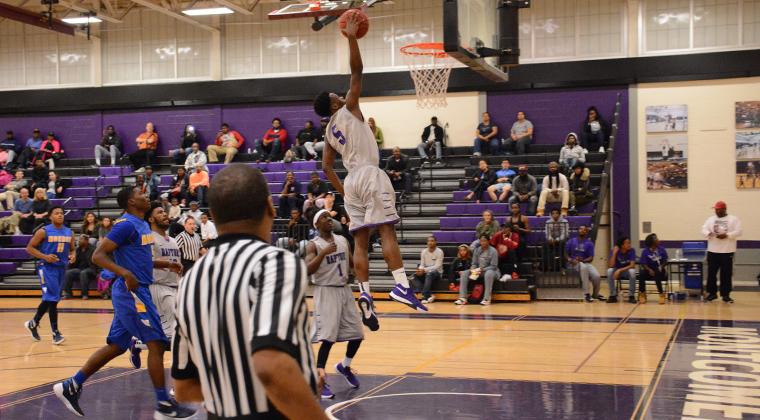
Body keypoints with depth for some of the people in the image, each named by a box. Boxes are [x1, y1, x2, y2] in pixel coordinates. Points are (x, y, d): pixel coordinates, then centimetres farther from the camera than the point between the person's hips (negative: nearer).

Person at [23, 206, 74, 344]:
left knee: (48, 299, 15)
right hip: (47, 267, -6)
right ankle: (56, 333, -9)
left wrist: (72, 256, -5)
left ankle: (33, 323, 35)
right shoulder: (43, 232, -8)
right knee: (52, 299, -12)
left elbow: (72, 249, 19)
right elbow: (29, 247, -6)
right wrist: (45, 256, -19)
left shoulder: (69, 233, 7)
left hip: (61, 268, 6)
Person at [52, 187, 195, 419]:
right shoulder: (126, 224, -14)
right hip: (132, 291, -10)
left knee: (116, 346, 13)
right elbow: (98, 255, -19)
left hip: (134, 291, 10)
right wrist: (125, 274, -30)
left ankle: (71, 386, 19)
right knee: (156, 343, -7)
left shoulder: (141, 224, 15)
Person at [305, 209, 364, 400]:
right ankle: (319, 379, -4)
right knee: (327, 337, -13)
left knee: (357, 333, 8)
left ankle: (345, 366, 33)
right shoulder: (314, 245, -9)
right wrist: (323, 253, -30)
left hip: (344, 290, 6)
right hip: (326, 292, -6)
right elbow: (308, 270, -21)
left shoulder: (343, 240, 9)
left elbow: (352, 264, 20)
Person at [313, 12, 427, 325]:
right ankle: (401, 285, -26)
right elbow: (357, 71, -3)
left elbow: (327, 168, 17)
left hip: (351, 180, 7)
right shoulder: (348, 110, 2)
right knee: (387, 231, -14)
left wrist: (343, 192, 22)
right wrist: (352, 38, 0)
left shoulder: (328, 132, 18)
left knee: (360, 241, 3)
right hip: (370, 175, -7)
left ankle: (364, 294, -6)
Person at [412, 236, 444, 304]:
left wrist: (425, 270, -27)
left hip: (437, 272, -5)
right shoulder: (424, 251, 5)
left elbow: (437, 266, -17)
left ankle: (425, 296, -38)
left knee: (429, 274, -38)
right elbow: (422, 264, 4)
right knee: (416, 275, -23)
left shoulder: (439, 252, -11)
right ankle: (429, 295, -29)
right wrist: (420, 269, -21)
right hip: (426, 272, 5)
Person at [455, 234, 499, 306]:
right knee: (464, 273, -15)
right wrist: (473, 269, -16)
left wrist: (481, 269, -26)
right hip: (478, 271, 6)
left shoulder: (493, 251, -11)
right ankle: (463, 298, -24)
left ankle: (487, 299, -40)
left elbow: (493, 266, -15)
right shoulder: (477, 250, 5)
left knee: (489, 273, -41)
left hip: (490, 271, -6)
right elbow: (474, 263, 7)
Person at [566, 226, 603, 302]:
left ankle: (595, 294, 8)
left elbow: (591, 258, 2)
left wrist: (583, 260, -18)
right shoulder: (571, 241, 6)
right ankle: (587, 294, -36)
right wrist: (571, 260, -15)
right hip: (573, 264, -2)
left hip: (586, 263, 2)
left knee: (597, 276, -26)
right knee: (584, 267, -40)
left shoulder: (589, 243, 8)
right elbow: (566, 254, 6)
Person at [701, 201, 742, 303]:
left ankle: (726, 295, 8)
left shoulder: (733, 219, 1)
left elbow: (738, 232, -7)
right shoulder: (710, 219, 11)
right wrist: (709, 233, -19)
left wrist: (727, 235, -21)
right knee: (711, 273, 4)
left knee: (726, 274, 1)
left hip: (727, 251, -3)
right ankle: (712, 293, 15)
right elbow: (704, 230, 3)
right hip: (712, 250, 3)